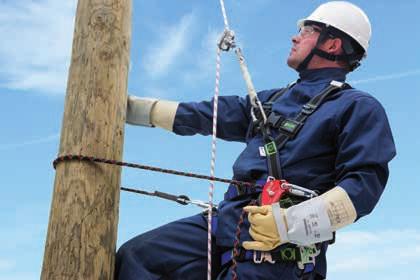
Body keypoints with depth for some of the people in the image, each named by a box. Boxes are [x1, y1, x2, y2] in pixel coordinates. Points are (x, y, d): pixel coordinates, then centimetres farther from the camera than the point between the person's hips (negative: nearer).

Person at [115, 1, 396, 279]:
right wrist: (130, 106, 24)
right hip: (227, 219, 7)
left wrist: (291, 223, -23)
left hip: (278, 247, -7)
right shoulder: (272, 100, 25)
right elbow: (203, 115, 26)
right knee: (134, 257, -8)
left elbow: (365, 183, -10)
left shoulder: (358, 107, 3)